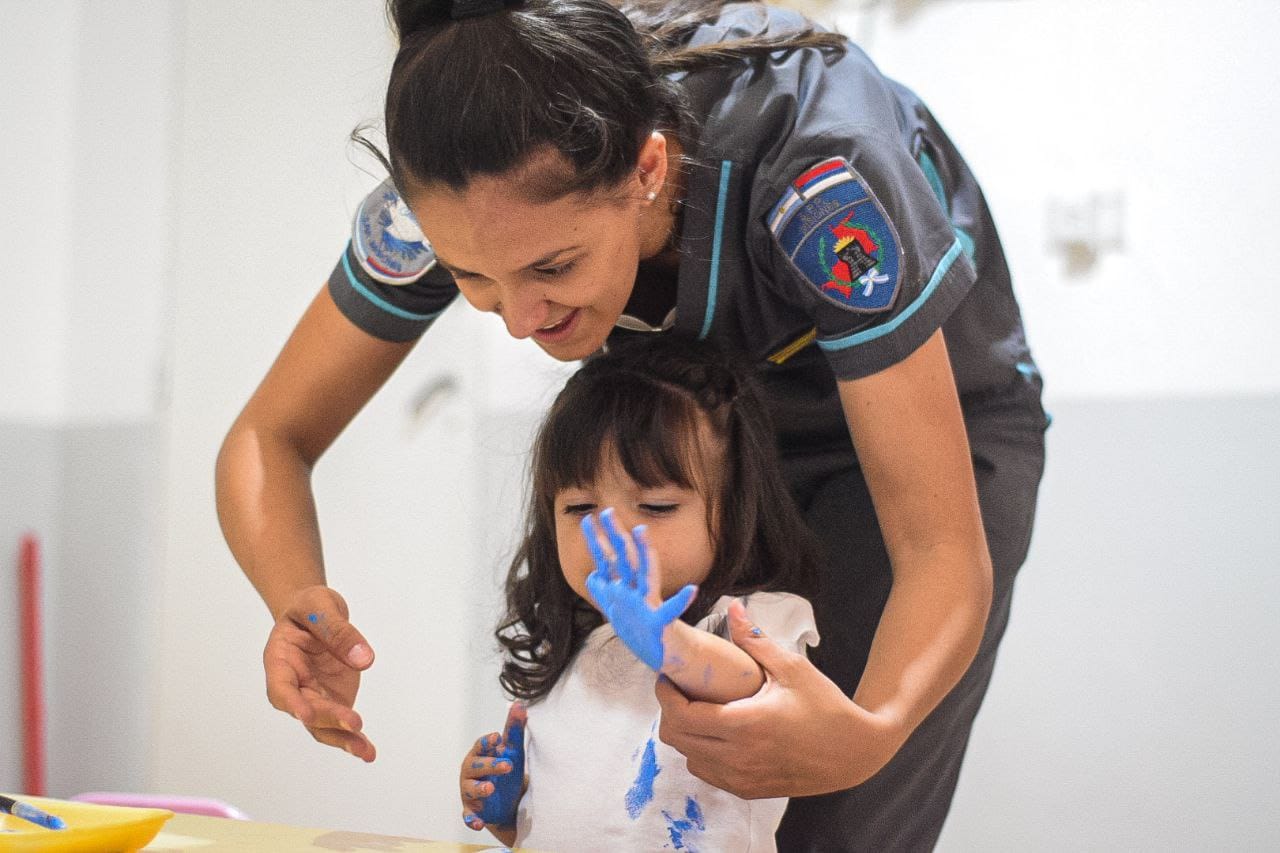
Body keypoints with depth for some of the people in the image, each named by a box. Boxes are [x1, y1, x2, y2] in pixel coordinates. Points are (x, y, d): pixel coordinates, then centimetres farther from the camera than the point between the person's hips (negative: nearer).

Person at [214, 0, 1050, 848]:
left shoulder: (819, 176, -41)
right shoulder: (465, 192, -30)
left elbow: (942, 551, -36)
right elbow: (271, 438, -18)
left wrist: (872, 732, -57)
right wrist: (302, 604, -41)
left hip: (935, 416, -3)